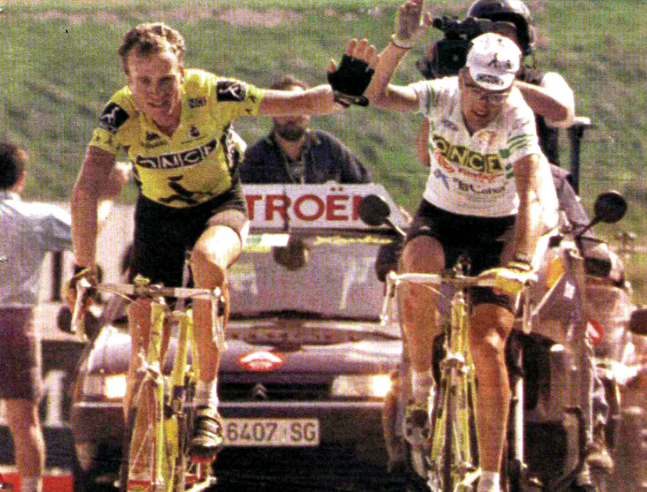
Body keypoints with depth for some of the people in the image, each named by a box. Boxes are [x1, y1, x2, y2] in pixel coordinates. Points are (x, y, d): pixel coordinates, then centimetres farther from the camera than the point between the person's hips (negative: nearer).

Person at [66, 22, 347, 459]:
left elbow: (298, 103, -21)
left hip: (220, 206, -2)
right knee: (143, 331, -6)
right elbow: (87, 188, -32)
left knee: (208, 259, -36)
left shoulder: (213, 95, -28)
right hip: (159, 214, 2)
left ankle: (208, 401, -29)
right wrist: (84, 269, -40)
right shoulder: (120, 115, -26)